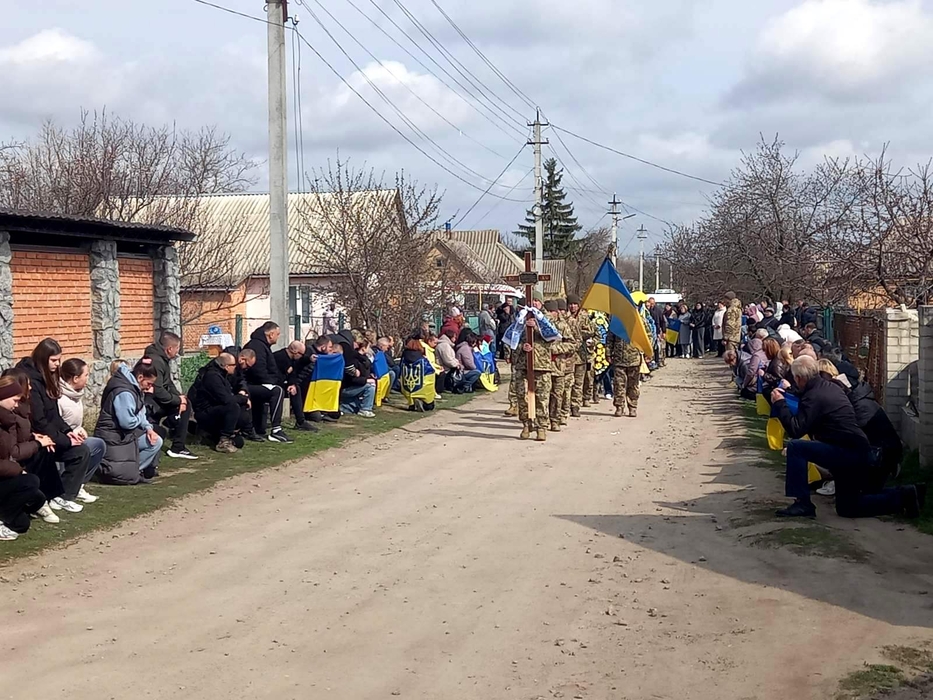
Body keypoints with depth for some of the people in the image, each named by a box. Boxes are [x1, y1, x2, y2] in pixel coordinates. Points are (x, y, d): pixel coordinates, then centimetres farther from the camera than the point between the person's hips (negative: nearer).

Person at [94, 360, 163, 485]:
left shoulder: (133, 387, 9)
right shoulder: (124, 392, -24)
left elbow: (140, 413, 10)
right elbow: (128, 422, -28)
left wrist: (148, 428, -8)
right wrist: (141, 418, -6)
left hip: (123, 433, 10)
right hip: (113, 440, -10)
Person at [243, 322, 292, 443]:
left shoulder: (262, 345, 20)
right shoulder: (257, 345, -15)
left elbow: (270, 369, 23)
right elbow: (259, 372, -25)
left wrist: (281, 379, 8)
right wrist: (275, 381, -14)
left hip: (255, 384, 12)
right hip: (249, 386, -12)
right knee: (277, 391, -25)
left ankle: (259, 431, 21)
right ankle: (276, 431, -26)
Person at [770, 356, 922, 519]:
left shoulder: (814, 396, -16)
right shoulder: (831, 387, 13)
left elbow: (796, 431, -22)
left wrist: (779, 404, -14)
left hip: (847, 453, -10)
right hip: (859, 453, 10)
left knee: (795, 447, -15)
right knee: (847, 508, 20)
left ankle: (802, 503, -12)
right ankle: (902, 496, 16)